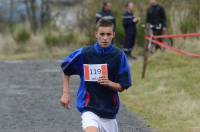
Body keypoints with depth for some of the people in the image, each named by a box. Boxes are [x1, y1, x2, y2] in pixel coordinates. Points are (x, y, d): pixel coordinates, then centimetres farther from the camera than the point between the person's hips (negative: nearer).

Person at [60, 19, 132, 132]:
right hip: (89, 107, -3)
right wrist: (65, 93, 6)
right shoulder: (84, 53, -6)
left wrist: (109, 83, -21)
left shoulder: (119, 56, -5)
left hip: (109, 109, 3)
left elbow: (122, 87, -2)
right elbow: (66, 69, 11)